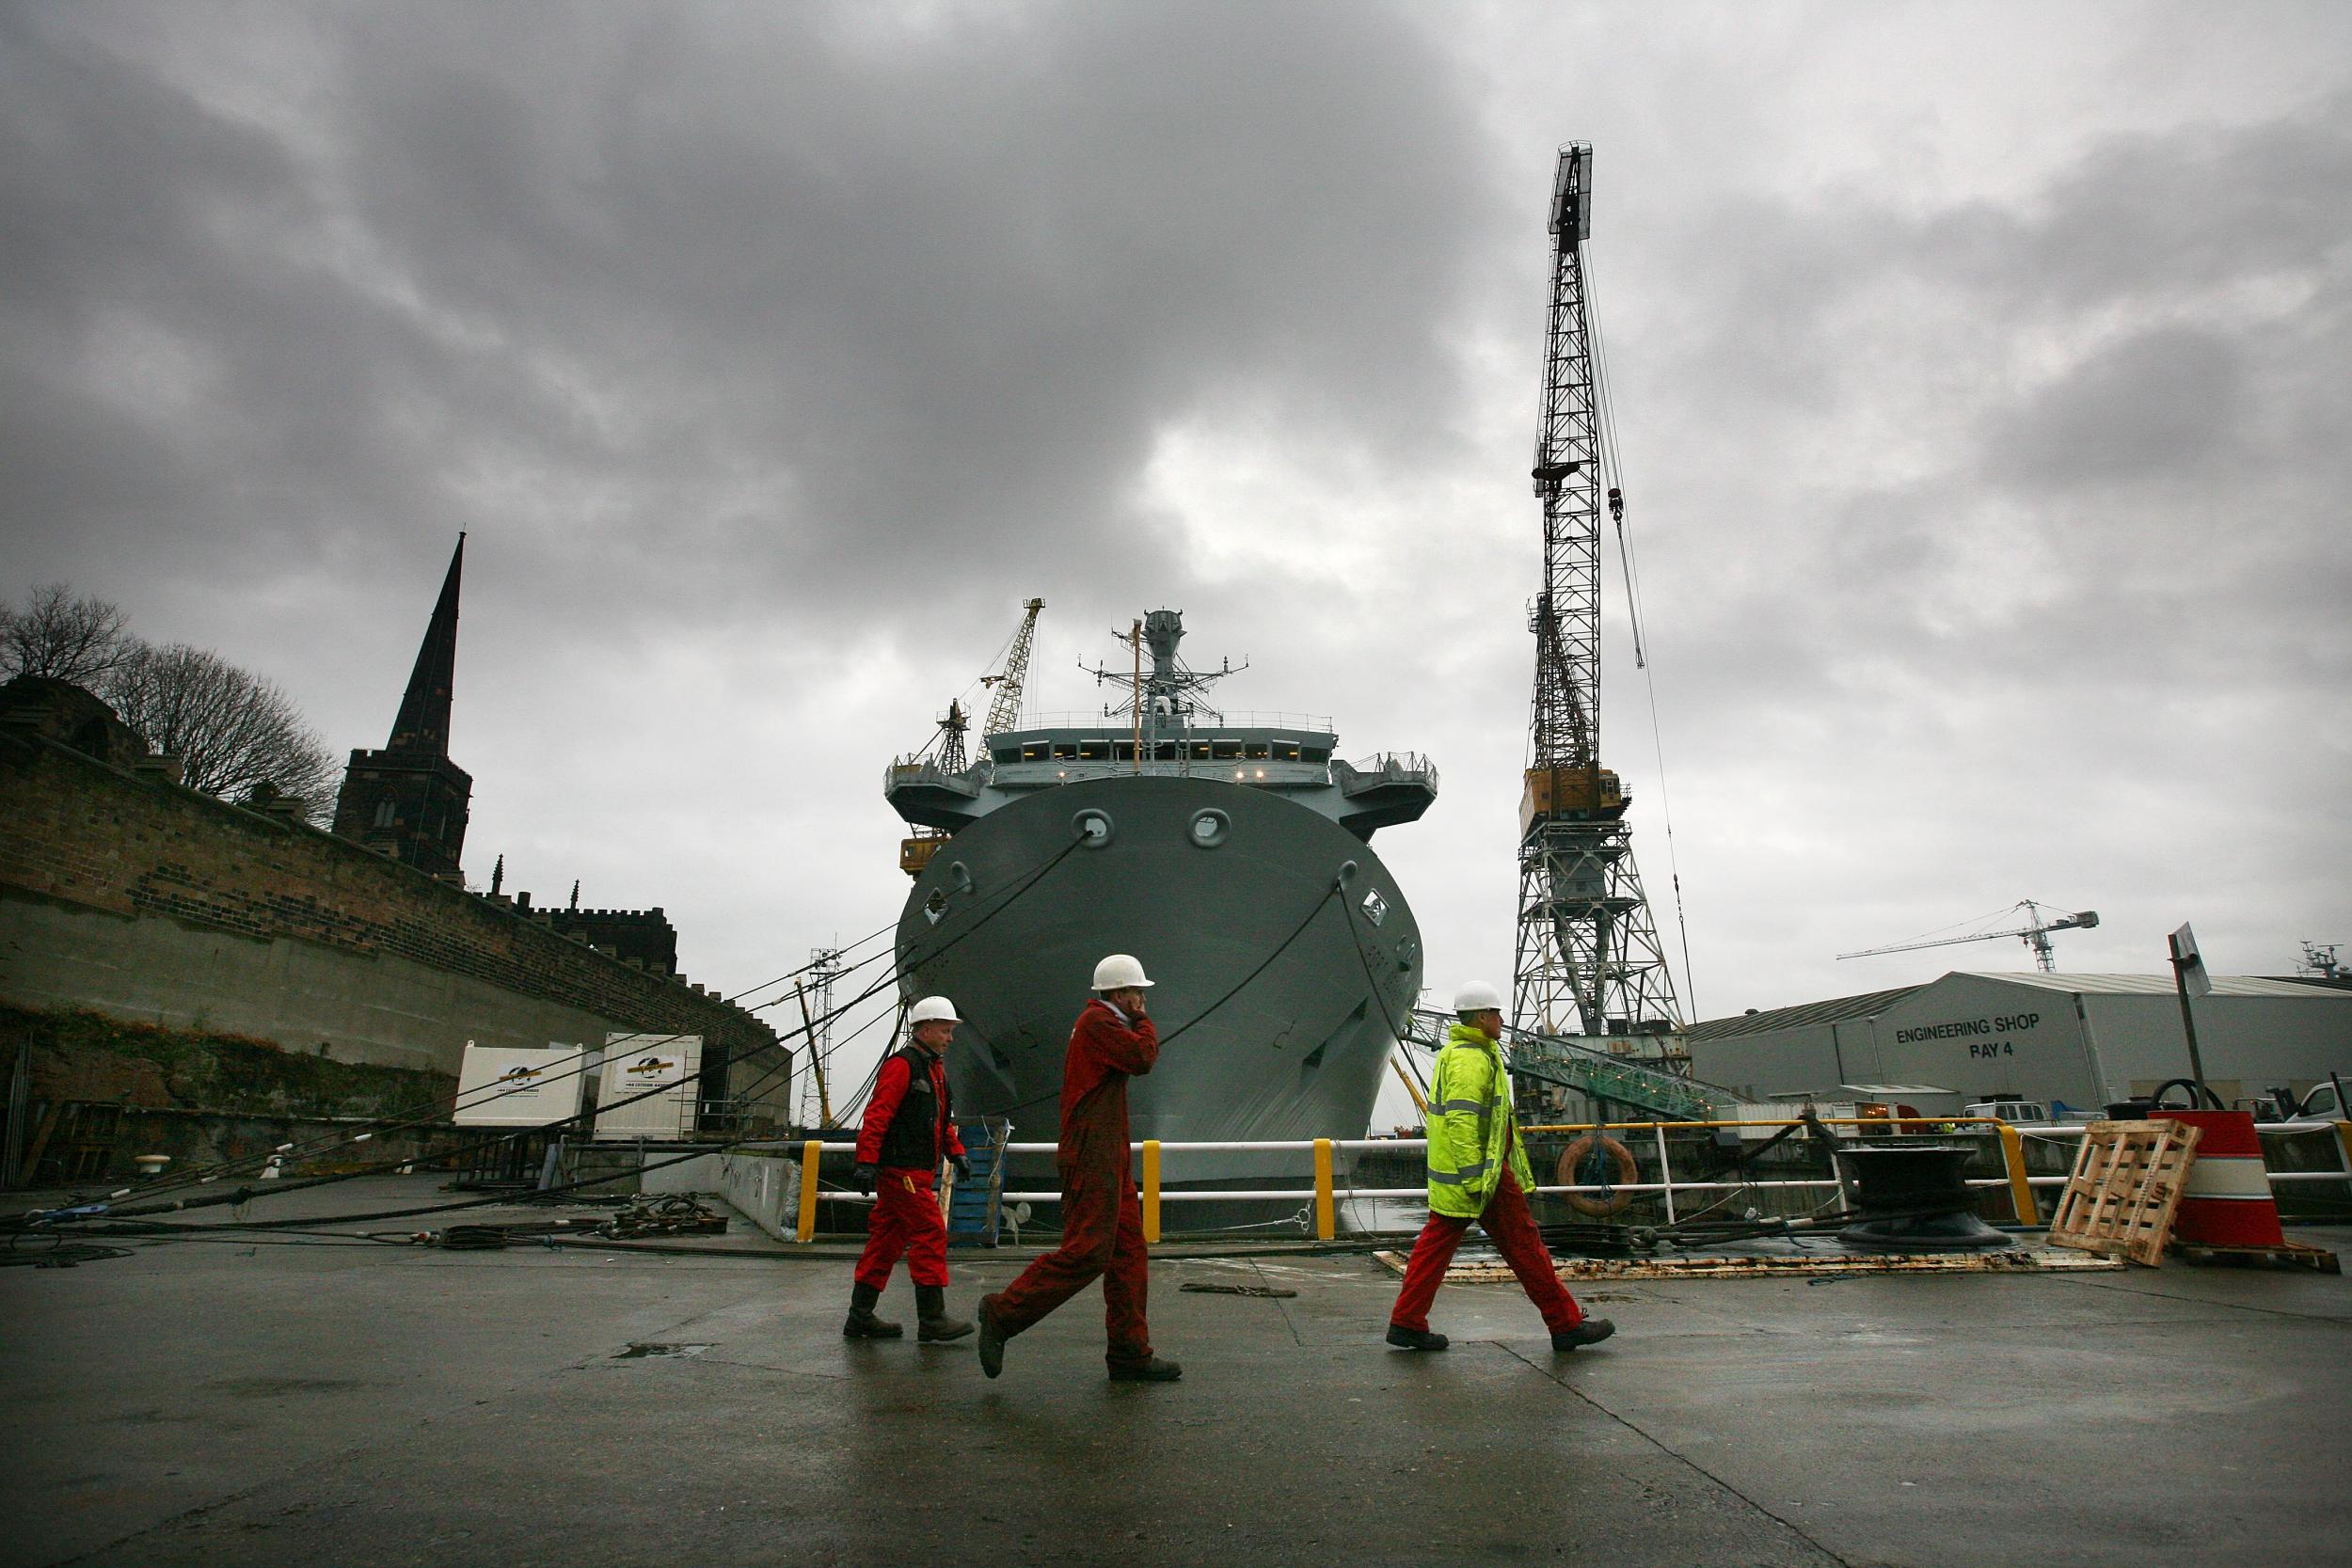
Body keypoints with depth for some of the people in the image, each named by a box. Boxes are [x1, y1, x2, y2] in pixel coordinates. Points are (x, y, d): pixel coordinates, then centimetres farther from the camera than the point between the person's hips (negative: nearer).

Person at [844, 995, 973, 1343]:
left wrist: (956, 1153, 18)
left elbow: (942, 1119, 27)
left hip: (918, 1172, 10)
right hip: (902, 1171, -10)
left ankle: (860, 1317, 18)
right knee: (930, 1234, -9)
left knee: (887, 1241, 12)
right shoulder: (901, 1065, -11)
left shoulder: (934, 1069, 20)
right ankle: (932, 1318, -4)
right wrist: (867, 1162, -25)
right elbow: (877, 1115, -19)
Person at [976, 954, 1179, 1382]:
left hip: (1108, 1158, 11)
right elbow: (1143, 1058, -20)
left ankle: (1129, 1354, 12)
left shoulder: (1102, 1023, 21)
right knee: (1086, 1252, -12)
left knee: (1128, 1253, 9)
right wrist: (1143, 1022, -3)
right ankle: (1002, 1314, -3)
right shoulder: (1098, 1022, -11)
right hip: (1093, 1157, -11)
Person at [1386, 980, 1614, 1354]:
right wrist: (1474, 1176, -28)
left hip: (1448, 1174, 10)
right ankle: (1566, 1324, 13)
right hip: (1483, 1171, -10)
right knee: (1524, 1244, 2)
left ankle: (1406, 1323, 10)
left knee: (1436, 1243, 9)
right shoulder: (1473, 1059, -17)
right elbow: (1461, 1118, -27)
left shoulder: (1453, 1052, 17)